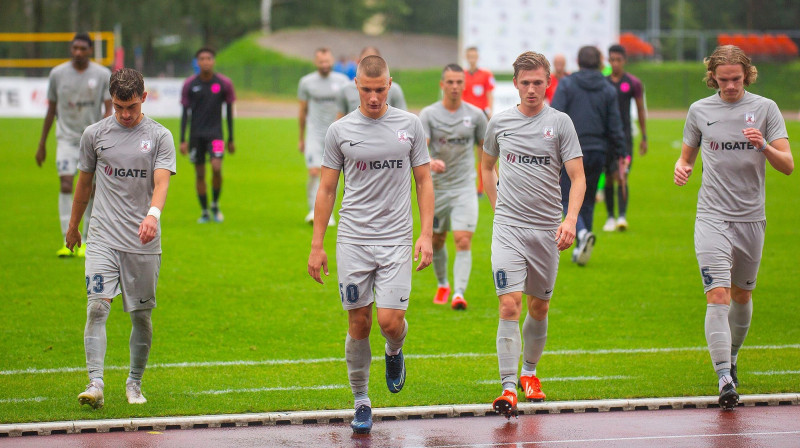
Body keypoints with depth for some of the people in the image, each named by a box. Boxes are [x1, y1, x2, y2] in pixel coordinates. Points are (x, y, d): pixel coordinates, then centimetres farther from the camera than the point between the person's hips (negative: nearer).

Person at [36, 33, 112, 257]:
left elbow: (108, 110, -3)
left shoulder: (103, 75, -2)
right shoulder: (58, 74, 2)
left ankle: (86, 242, 13)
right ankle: (67, 241, -16)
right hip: (67, 138, 0)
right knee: (65, 185, -15)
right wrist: (42, 144, 11)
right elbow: (51, 110, 10)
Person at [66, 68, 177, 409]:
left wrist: (153, 214, -30)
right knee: (97, 307, -15)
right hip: (103, 237, 0)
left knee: (141, 315, 6)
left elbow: (161, 182, -10)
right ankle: (95, 384, -19)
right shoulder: (95, 134, 7)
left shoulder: (159, 136, 2)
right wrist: (73, 226, 26)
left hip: (144, 241, 0)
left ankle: (134, 383, 24)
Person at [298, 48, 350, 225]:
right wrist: (301, 138, 15)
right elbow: (303, 111, 11)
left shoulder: (342, 81, 1)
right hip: (314, 135, -1)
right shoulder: (306, 82, 2)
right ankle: (313, 210, -5)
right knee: (314, 172, -15)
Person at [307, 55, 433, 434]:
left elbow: (424, 181, 8)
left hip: (396, 239, 0)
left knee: (390, 321, -10)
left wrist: (426, 235, -1)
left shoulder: (409, 125, 3)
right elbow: (326, 189, 8)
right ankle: (361, 401, 16)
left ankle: (394, 350, 26)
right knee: (358, 324, 3)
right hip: (353, 240, 0)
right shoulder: (340, 131, 2)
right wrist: (316, 246, 4)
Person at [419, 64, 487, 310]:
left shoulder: (475, 114, 2)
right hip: (436, 187, 1)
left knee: (463, 241, -15)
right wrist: (429, 162, -36)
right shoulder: (429, 114, -3)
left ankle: (459, 293, -18)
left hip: (465, 188, -1)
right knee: (436, 241, 13)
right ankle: (442, 285, 36)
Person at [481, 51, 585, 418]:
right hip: (508, 226, 0)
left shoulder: (559, 123, -1)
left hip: (547, 229, 0)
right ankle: (508, 388, -16)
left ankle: (529, 373, 33)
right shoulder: (500, 122, 5)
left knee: (539, 308, 11)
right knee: (509, 306, -13)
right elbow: (487, 165, 24)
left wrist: (570, 219, -17)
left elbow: (577, 177, -3)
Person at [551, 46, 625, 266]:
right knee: (587, 201, 13)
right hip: (597, 153, 3)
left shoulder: (566, 85, -1)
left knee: (568, 199, 1)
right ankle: (581, 249, 13)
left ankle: (583, 233, -26)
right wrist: (619, 156, 14)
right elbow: (615, 126, 8)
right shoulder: (608, 90, 8)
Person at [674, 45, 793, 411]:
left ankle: (731, 358, 40)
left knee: (742, 295, 15)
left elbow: (788, 165, -4)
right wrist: (681, 168, -6)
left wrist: (764, 147, -24)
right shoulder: (700, 110, 4)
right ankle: (725, 379, -21)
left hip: (751, 217, 1)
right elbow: (687, 155, 17)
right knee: (718, 296, -15)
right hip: (712, 216, -1)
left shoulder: (765, 108, 0)